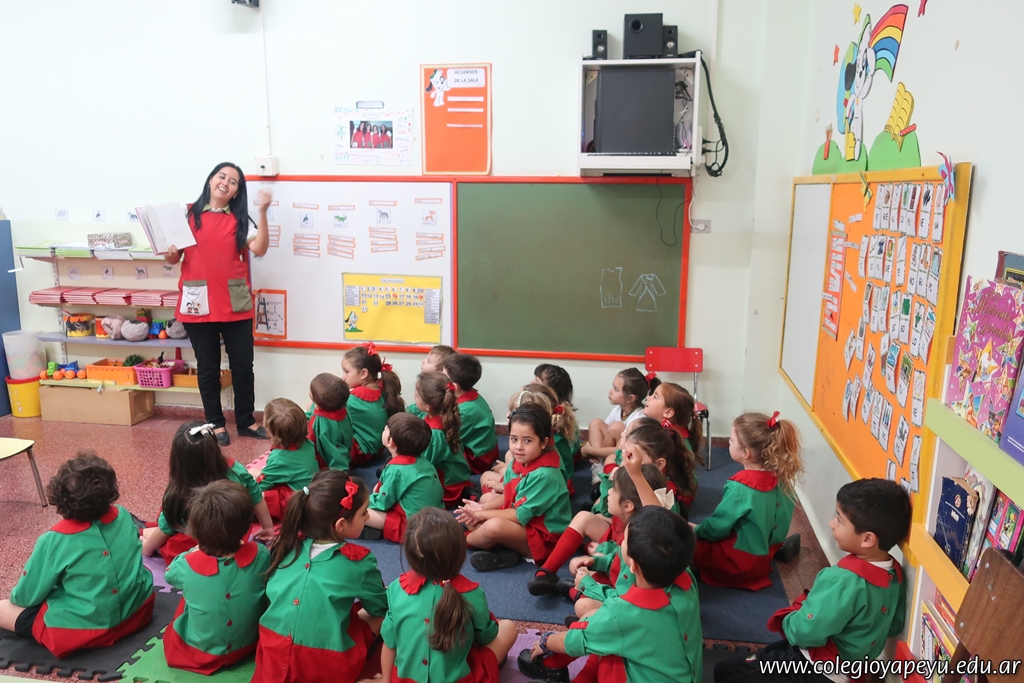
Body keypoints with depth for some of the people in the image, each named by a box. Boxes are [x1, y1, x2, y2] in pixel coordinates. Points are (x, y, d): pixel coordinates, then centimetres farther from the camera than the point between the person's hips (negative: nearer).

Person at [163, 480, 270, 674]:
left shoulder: (188, 565, -30)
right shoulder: (261, 555, -27)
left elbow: (170, 573, -3)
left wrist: (197, 549, 2)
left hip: (200, 653, -1)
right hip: (249, 644, 1)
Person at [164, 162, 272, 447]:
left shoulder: (239, 219, 7)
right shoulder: (188, 214, 4)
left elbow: (259, 249, -10)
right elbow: (173, 257, 8)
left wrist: (263, 212, -17)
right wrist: (170, 254, -15)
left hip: (235, 303, 1)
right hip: (198, 302, -1)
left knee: (243, 365, 6)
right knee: (208, 367, 8)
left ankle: (246, 421, 21)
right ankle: (216, 423, 22)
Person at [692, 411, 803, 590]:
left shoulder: (739, 487, -28)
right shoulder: (779, 477, -8)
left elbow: (717, 527, -17)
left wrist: (696, 530, 4)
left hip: (741, 563, -7)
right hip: (765, 553, 7)